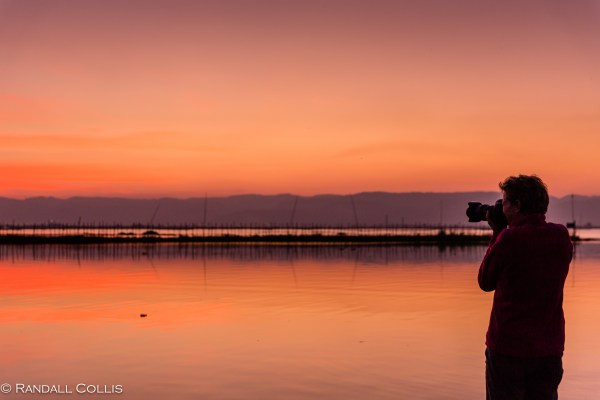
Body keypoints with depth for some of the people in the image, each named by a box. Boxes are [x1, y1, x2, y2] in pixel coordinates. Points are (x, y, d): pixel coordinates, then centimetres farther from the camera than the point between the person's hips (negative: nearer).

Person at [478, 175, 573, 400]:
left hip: (508, 347, -5)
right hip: (550, 349, 5)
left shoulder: (509, 238, -16)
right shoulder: (561, 236, 0)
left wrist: (496, 233, 2)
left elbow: (485, 282, -2)